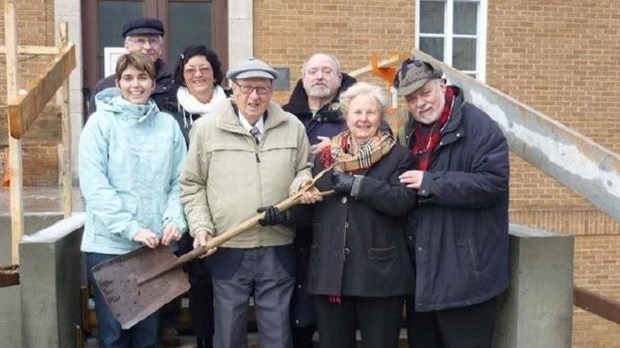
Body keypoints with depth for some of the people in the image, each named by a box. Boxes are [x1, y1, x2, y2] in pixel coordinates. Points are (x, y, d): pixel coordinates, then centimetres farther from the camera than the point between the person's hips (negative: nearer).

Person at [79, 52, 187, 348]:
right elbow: (94, 186, -11)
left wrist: (175, 219, -11)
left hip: (155, 246, 3)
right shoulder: (101, 122, -3)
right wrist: (131, 228, -18)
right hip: (109, 244, -2)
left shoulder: (168, 125, 5)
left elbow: (179, 181, 6)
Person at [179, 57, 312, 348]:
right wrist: (201, 226, -6)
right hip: (228, 250, -1)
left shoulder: (292, 127, 5)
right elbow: (192, 185, 5)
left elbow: (305, 170, 16)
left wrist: (302, 183, -7)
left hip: (278, 250, 2)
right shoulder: (206, 128, 1)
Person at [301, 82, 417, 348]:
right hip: (330, 271, 4)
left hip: (379, 272, -3)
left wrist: (357, 184, -17)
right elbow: (310, 205, 13)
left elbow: (403, 201, -15)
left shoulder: (398, 157, 1)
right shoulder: (325, 156, 13)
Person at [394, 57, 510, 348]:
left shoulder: (480, 128, -12)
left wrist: (429, 182, -22)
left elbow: (492, 182, -24)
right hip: (420, 271, 8)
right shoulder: (411, 132, 12)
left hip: (464, 272, -7)